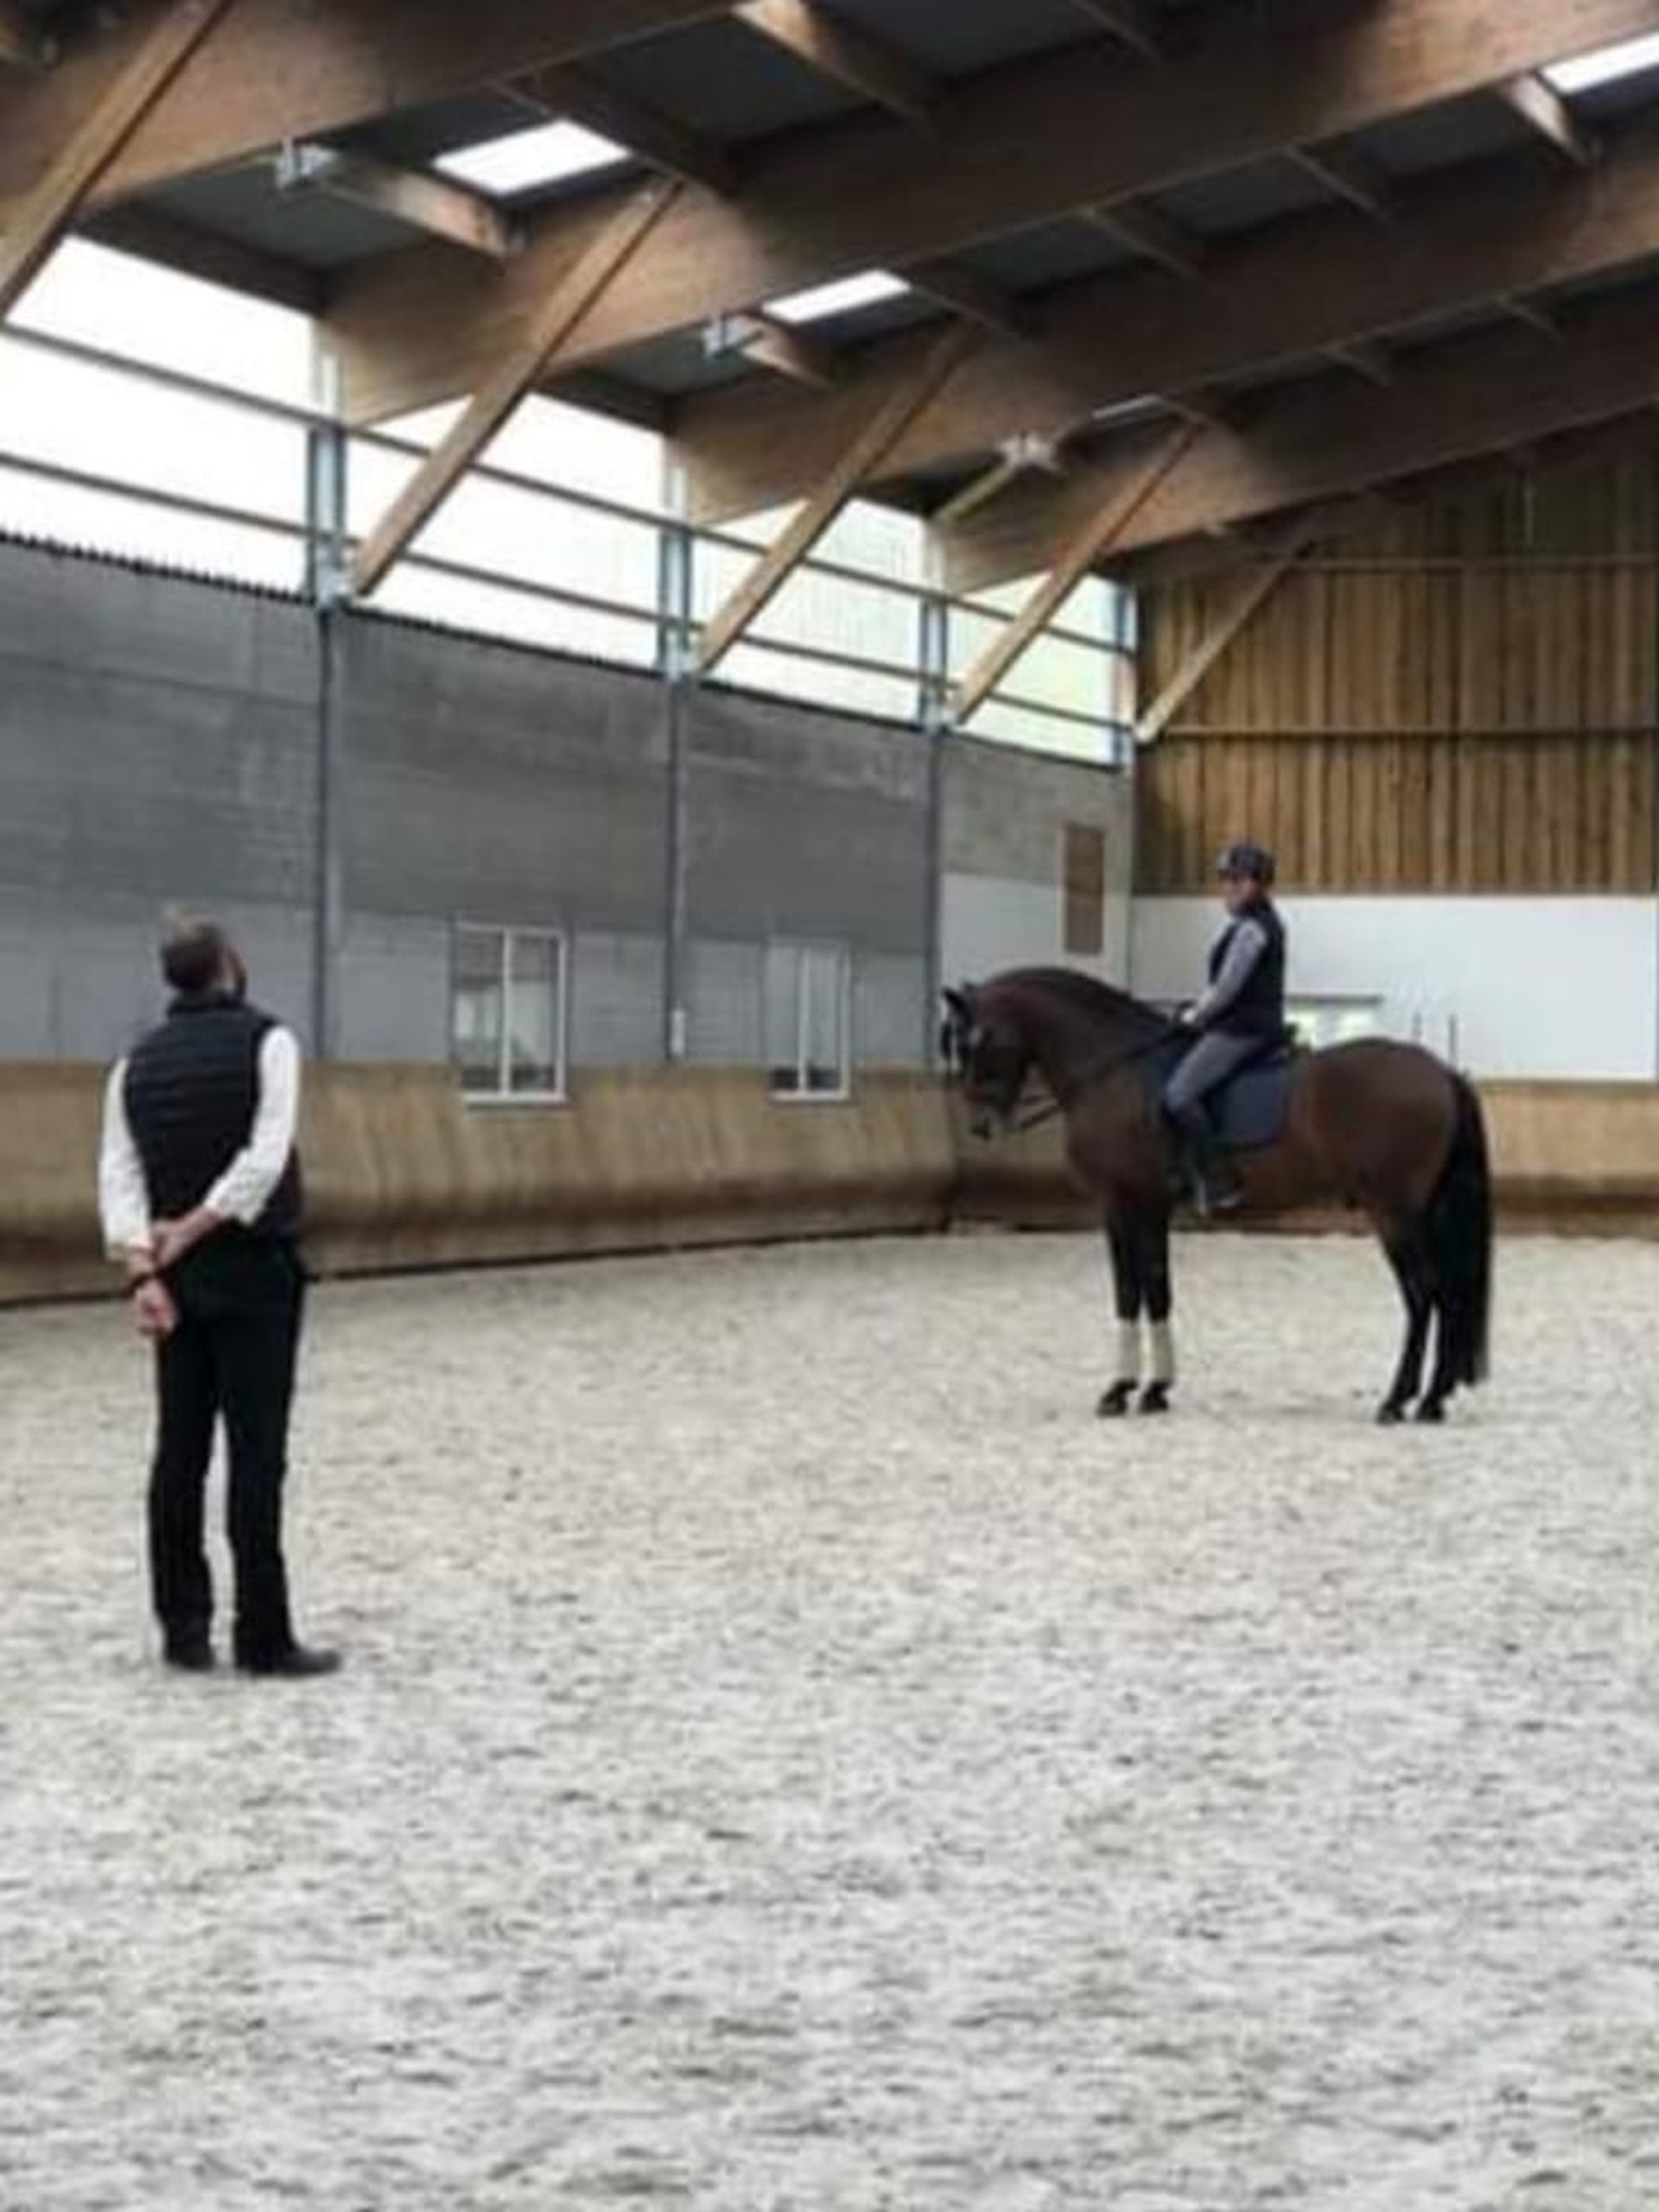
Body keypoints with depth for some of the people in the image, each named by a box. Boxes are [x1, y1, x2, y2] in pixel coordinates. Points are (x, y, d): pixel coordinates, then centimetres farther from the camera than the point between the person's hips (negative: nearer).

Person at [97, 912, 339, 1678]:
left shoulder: (137, 1063, 9)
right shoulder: (265, 1042, -5)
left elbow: (119, 1178, -2)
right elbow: (264, 1157, -17)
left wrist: (142, 1269, -10)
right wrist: (191, 1230, -12)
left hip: (178, 1279, 5)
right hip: (253, 1271, -5)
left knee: (180, 1455, 8)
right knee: (255, 1455, -4)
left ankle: (184, 1629, 9)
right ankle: (263, 1637, -4)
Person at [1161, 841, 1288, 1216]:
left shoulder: (1251, 928, -17)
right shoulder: (1261, 921, 16)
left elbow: (1226, 988, -19)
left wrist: (1194, 1018, -5)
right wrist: (1198, 1012, 14)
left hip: (1242, 1029, -11)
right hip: (1245, 1024, 11)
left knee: (1178, 1094, -20)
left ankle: (1218, 1185, -18)